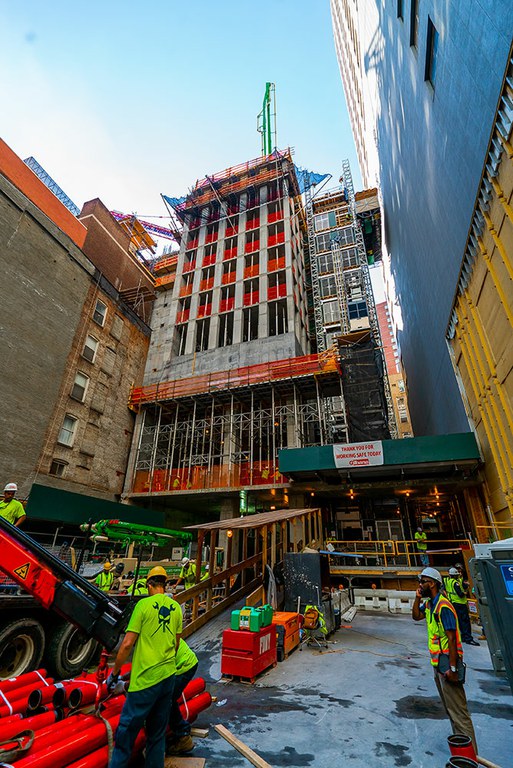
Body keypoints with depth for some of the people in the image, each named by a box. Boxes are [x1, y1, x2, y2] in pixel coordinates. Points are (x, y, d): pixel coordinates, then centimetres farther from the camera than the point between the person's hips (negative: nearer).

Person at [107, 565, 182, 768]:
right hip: (168, 675, 5)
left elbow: (127, 644, -13)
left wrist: (114, 672, 1)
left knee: (126, 734, 9)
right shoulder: (176, 607, 3)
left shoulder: (144, 604, -13)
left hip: (145, 679, -5)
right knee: (158, 734, 20)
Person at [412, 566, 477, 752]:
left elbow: (451, 638, -24)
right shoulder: (429, 604, 5)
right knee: (449, 707, 22)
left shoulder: (443, 606, -24)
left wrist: (452, 668, -22)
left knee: (458, 710, -2)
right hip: (437, 662, 10)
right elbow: (416, 616, 12)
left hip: (447, 662, -10)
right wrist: (418, 598, -1)